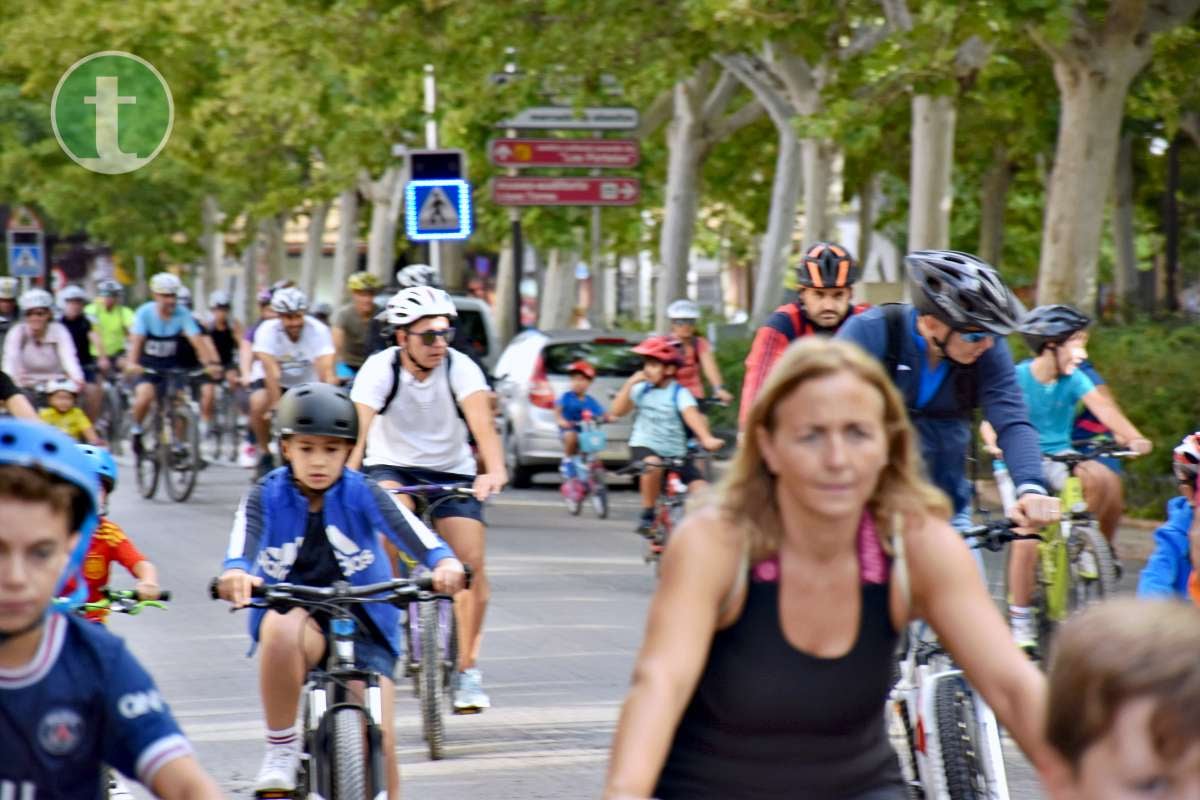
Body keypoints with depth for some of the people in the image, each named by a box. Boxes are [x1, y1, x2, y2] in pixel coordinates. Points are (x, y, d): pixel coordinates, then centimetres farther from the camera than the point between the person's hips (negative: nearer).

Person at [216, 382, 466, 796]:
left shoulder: (362, 494, -4)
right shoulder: (266, 497, -4)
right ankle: (282, 748, -20)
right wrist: (236, 571, -50)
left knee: (379, 744, -11)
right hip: (295, 617, -1)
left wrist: (445, 561, -45)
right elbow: (245, 536, -25)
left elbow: (408, 529, -23)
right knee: (282, 627, -37)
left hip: (364, 625, 1)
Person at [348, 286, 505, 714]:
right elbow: (359, 431, -30)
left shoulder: (460, 368, -18)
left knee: (471, 562, -13)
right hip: (392, 466, -1)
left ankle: (467, 667, 0)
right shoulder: (379, 369, -19)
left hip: (452, 472, 1)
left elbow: (482, 424, -32)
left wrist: (495, 470, -50)